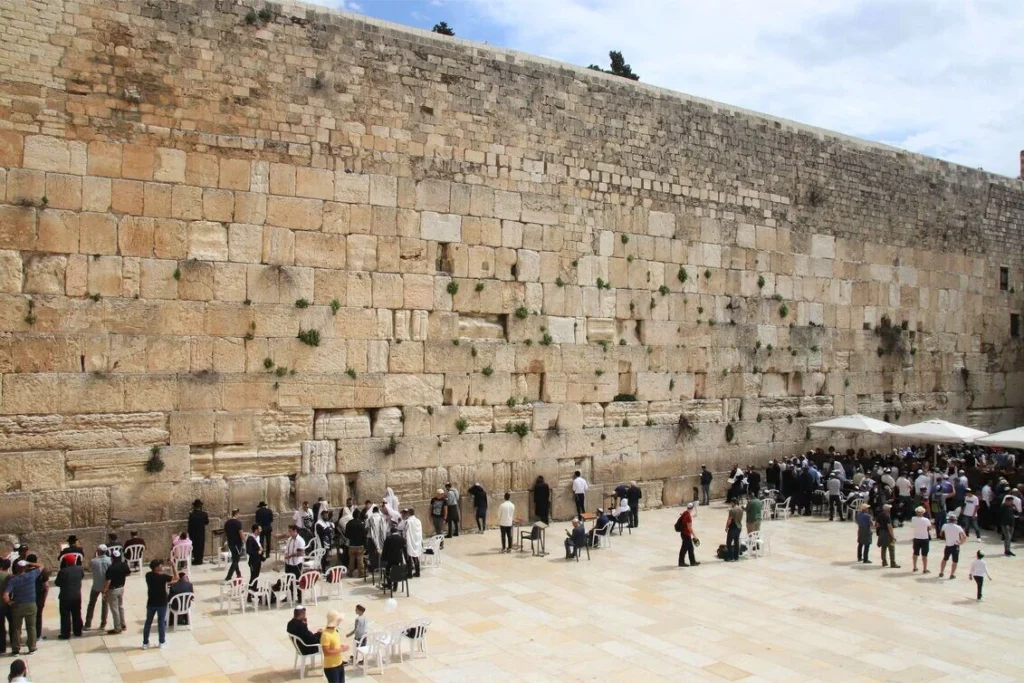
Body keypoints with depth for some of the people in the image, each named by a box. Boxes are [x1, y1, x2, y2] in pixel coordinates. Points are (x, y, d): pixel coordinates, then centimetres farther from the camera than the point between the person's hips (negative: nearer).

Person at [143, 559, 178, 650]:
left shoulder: (148, 575, -6)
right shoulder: (163, 577, -20)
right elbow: (176, 578, -10)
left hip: (151, 603, 4)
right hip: (162, 603, -4)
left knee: (148, 622, 14)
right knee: (161, 622, 9)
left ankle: (145, 643, 19)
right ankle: (162, 642, 19)